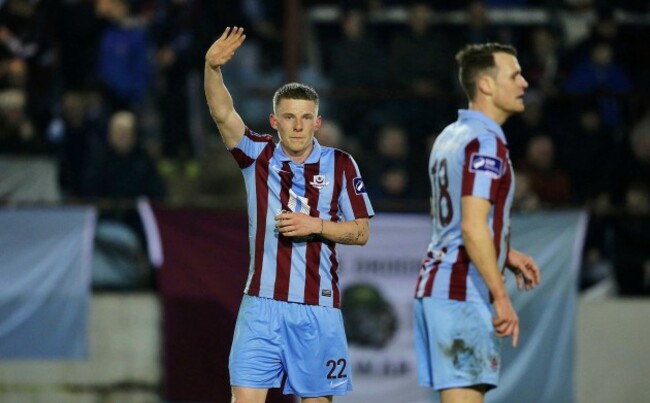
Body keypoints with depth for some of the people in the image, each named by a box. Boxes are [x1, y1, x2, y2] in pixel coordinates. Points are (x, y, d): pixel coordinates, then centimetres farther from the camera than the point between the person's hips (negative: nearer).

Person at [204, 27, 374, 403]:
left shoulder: (340, 165, 1)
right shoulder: (258, 155, 2)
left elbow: (361, 231, 3)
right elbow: (223, 113, -14)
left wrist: (316, 225, -14)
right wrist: (213, 67, -31)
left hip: (318, 305, 0)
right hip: (262, 303, 0)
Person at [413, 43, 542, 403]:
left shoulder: (451, 136, 17)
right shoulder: (486, 143, -14)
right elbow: (472, 227, -22)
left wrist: (506, 255, 25)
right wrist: (501, 297, -21)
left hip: (433, 285, 10)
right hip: (462, 293, -10)